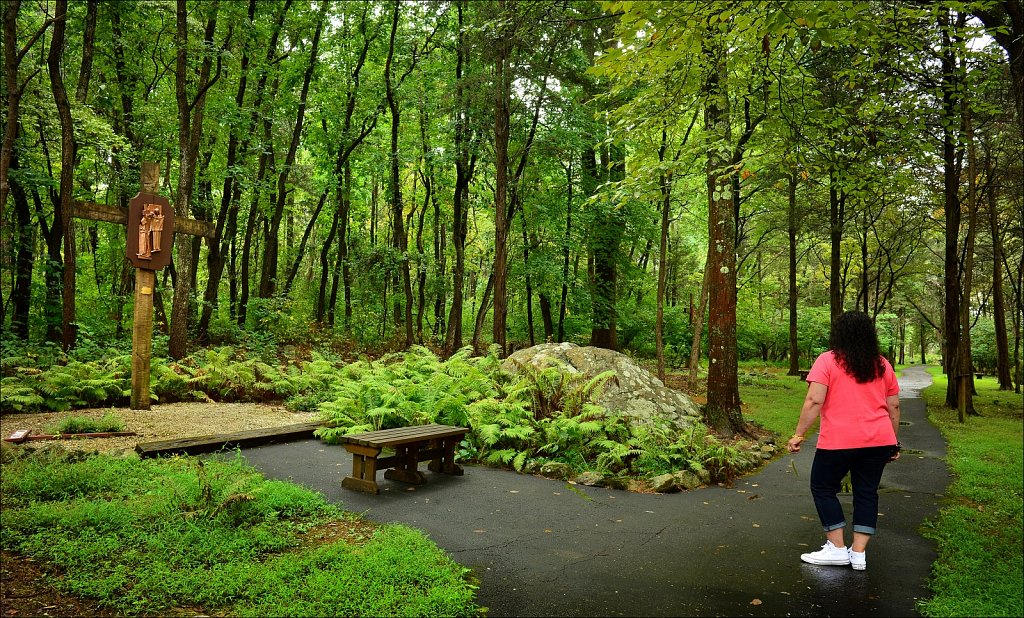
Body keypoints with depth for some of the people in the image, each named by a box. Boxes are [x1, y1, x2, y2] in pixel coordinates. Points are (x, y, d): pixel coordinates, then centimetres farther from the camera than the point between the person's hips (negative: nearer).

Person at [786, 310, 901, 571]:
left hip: (839, 442, -5)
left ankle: (837, 548, 13)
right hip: (879, 441, 5)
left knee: (823, 488, 11)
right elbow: (894, 407, 12)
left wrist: (799, 434, -10)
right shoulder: (882, 364, 9)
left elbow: (814, 401, -15)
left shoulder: (827, 361, -6)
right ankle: (859, 553, 16)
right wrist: (894, 442, 22)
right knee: (866, 493, 14)